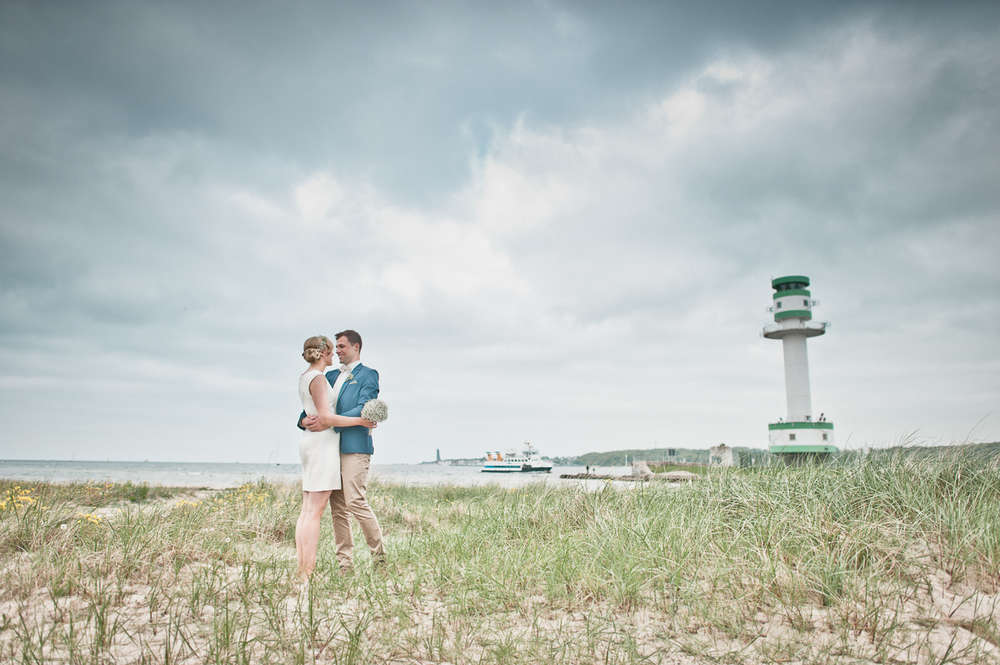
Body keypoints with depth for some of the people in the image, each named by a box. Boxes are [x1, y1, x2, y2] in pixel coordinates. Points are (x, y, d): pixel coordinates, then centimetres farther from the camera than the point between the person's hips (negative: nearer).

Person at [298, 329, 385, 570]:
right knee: (337, 507, 7)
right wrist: (305, 420, -8)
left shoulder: (368, 375, 0)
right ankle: (345, 562, 12)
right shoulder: (331, 376, 21)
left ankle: (379, 554, 4)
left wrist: (328, 423, -21)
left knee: (356, 502, -11)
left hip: (355, 448, -7)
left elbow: (363, 410, -12)